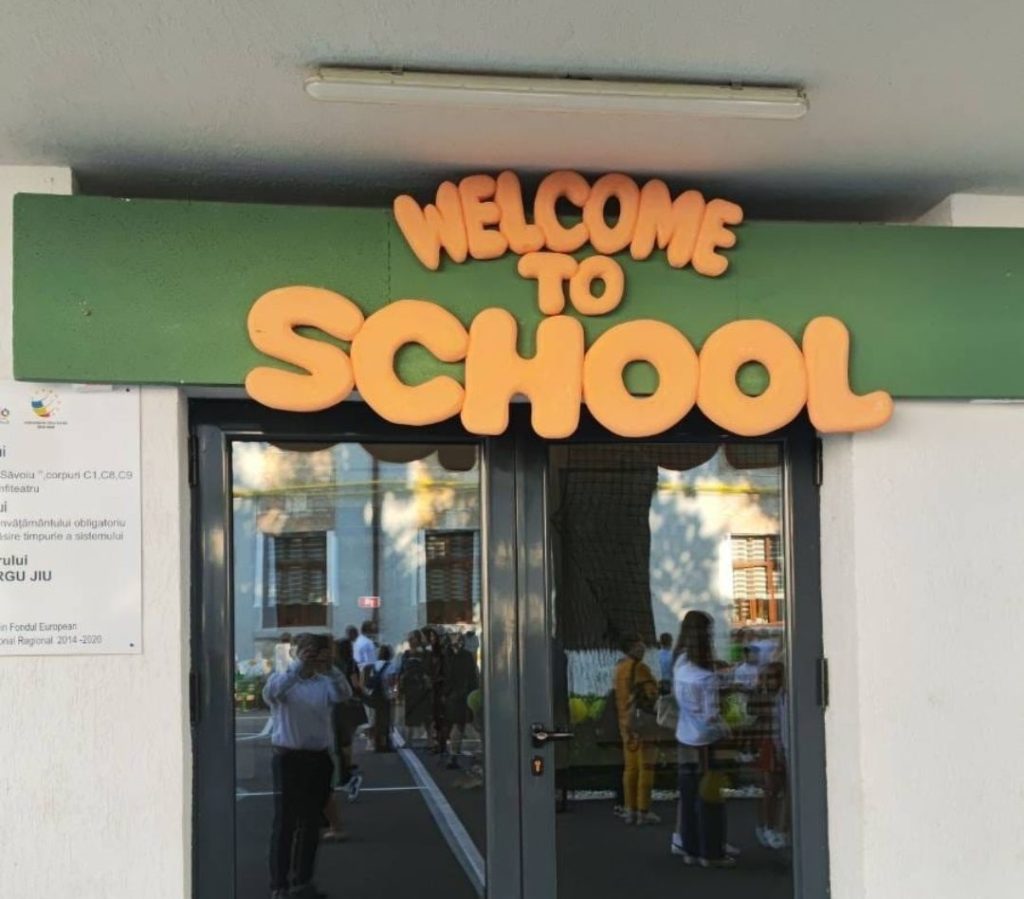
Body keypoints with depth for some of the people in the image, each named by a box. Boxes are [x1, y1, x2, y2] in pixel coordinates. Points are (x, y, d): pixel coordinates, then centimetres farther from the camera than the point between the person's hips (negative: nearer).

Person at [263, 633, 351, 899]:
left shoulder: (325, 683, 5)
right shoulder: (282, 680, -2)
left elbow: (342, 694, -15)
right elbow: (271, 692, -25)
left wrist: (329, 668, -31)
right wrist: (298, 666, -35)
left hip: (319, 759, 4)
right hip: (289, 758, -4)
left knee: (311, 823, 11)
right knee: (285, 822, -2)